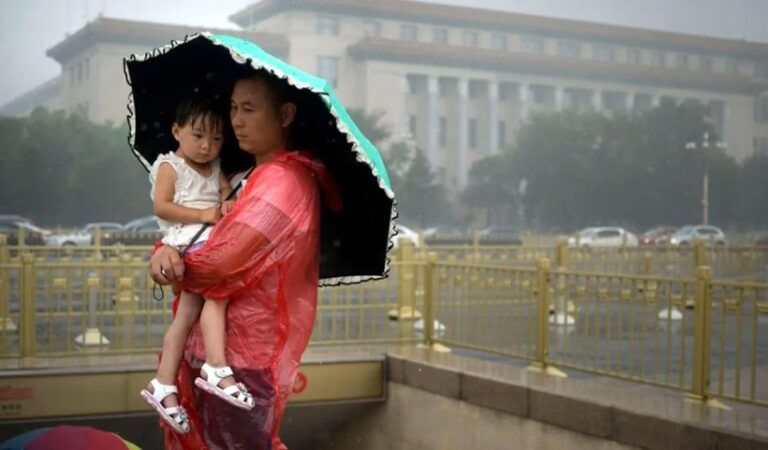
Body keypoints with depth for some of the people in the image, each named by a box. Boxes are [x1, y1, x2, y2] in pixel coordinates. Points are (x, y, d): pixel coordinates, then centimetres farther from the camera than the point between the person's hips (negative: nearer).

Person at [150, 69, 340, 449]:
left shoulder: (282, 181, -17)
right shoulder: (258, 176, 15)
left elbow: (224, 261, -22)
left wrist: (172, 266, -4)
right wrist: (168, 250, -9)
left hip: (243, 356, -9)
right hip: (234, 344, 9)